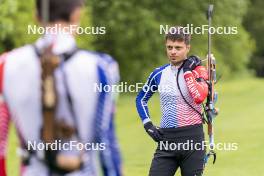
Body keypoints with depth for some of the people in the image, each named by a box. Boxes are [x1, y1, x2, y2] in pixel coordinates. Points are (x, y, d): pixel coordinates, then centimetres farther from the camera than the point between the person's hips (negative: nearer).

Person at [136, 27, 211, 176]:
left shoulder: (198, 70, -1)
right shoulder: (159, 74, 9)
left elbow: (200, 97, -21)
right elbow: (141, 99, 23)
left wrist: (188, 71, -14)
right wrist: (148, 124, 10)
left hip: (192, 137, -3)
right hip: (166, 139, 3)